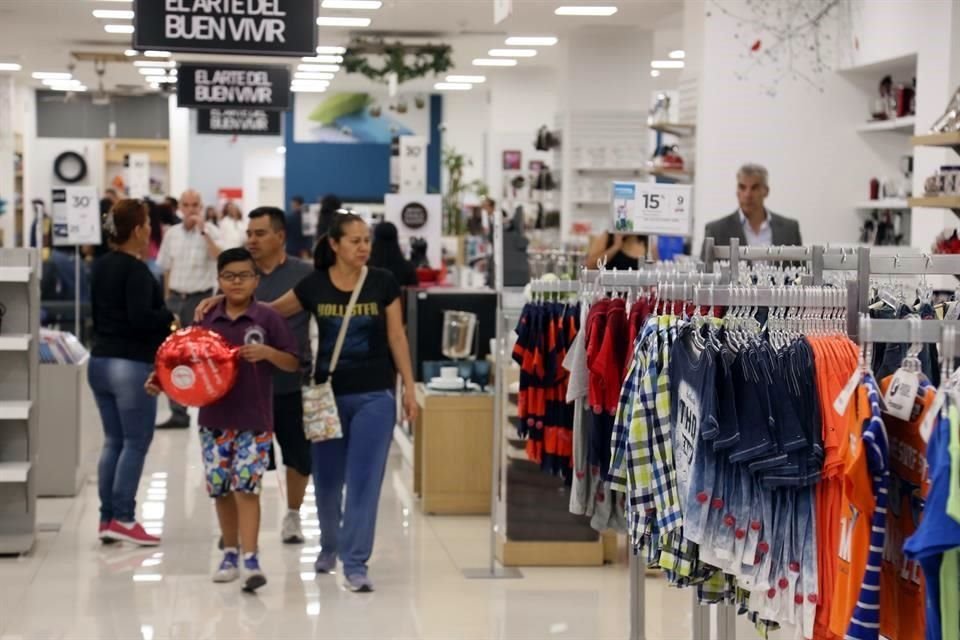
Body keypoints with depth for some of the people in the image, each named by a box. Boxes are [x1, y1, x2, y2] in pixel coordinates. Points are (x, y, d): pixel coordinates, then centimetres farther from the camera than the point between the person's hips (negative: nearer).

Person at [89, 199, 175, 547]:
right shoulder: (135, 270, -15)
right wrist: (169, 318, -7)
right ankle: (122, 518, -5)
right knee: (136, 443, -3)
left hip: (100, 360, 9)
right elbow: (140, 317, -24)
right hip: (132, 365, -9)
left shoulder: (101, 266, 12)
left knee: (113, 441, 12)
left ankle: (107, 518, 12)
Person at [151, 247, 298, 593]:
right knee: (220, 489, 10)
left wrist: (267, 352, -21)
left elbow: (293, 363, -3)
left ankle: (250, 559, -10)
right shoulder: (206, 318, 5)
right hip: (214, 417, 4)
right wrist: (163, 379, -5)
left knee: (246, 487, -10)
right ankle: (230, 553, 25)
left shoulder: (267, 317, -4)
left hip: (254, 419, -4)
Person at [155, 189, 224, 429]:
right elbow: (166, 268, 14)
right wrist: (167, 299, 10)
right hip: (176, 299, 5)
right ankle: (178, 413, 14)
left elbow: (220, 258, -23)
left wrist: (203, 231, -25)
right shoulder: (171, 233, 8)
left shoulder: (210, 231, -6)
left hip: (200, 299, -5)